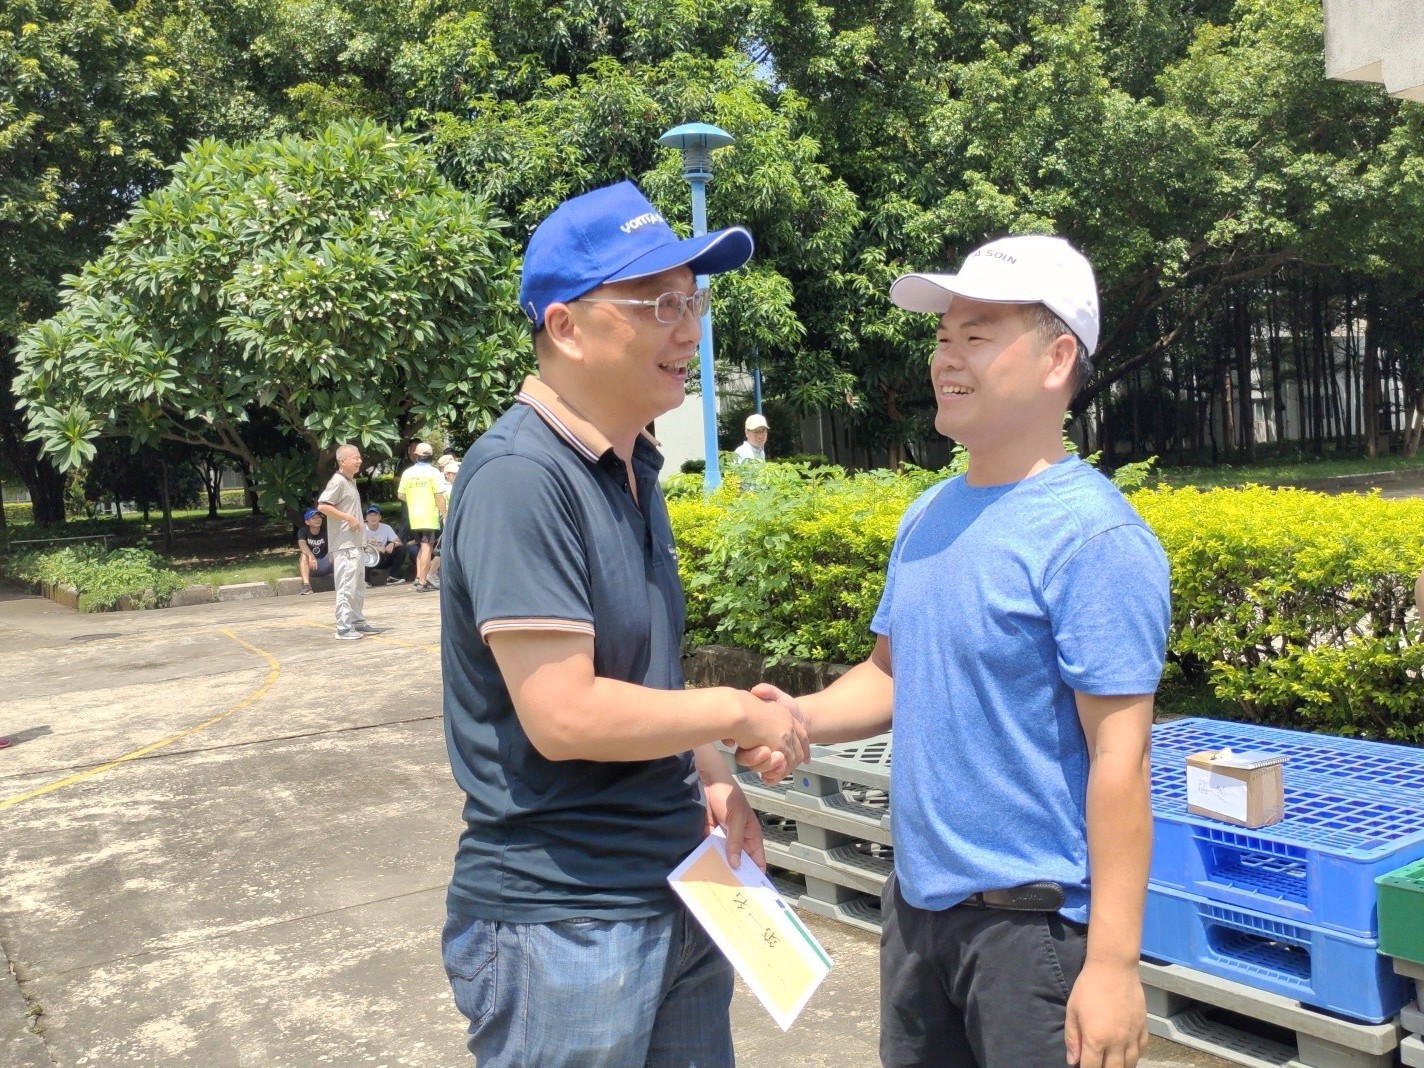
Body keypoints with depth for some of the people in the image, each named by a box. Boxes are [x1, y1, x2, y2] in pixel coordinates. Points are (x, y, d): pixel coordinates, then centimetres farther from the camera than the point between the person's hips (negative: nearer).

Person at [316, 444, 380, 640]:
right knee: (346, 586, -9)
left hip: (355, 542, 10)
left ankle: (358, 622, 25)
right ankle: (344, 627, -6)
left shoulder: (351, 482, 16)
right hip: (344, 544, -10)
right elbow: (322, 506, -22)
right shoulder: (338, 481, -13)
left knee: (358, 586, 16)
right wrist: (348, 518, -20)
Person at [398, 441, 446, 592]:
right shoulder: (433, 472, -8)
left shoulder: (407, 472, 5)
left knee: (421, 547, 19)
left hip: (413, 517, 5)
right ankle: (423, 582, -5)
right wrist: (444, 515, -6)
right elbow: (439, 496, -12)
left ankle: (419, 576, 14)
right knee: (427, 547, -3)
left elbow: (400, 495, 8)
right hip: (430, 516, -5)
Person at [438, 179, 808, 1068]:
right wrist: (737, 714, -14)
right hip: (561, 920, -8)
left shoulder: (632, 469, 8)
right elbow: (565, 715, -27)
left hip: (677, 893, 9)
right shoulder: (520, 477, -21)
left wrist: (708, 778, 3)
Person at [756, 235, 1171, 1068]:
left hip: (1033, 921, -7)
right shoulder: (929, 516, 5)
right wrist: (799, 717, -6)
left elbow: (1120, 758, -19)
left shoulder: (1091, 535, -17)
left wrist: (1114, 964, -19)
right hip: (918, 904, 7)